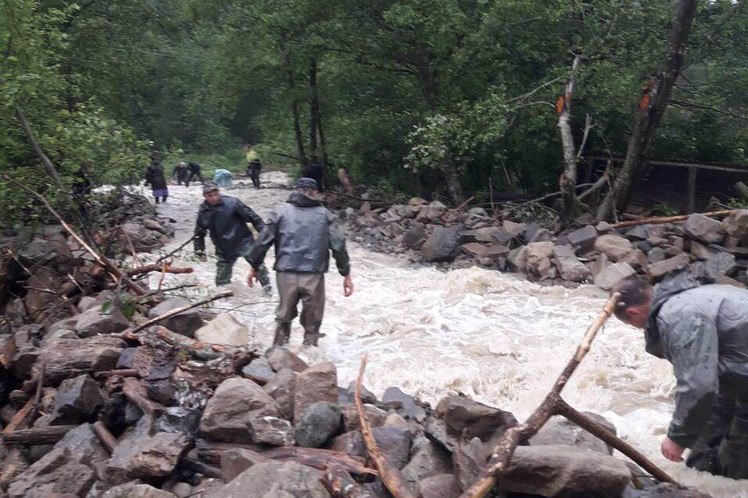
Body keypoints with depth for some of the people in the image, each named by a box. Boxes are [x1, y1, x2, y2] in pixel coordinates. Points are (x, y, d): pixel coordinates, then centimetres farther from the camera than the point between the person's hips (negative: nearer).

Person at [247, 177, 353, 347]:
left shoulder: (282, 211, 7)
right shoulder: (324, 214, 8)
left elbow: (263, 241, 5)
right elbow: (338, 244, 4)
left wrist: (254, 266, 16)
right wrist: (346, 274, 9)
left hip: (286, 274, 1)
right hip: (314, 276, -1)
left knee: (284, 317, 18)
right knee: (312, 322, 11)